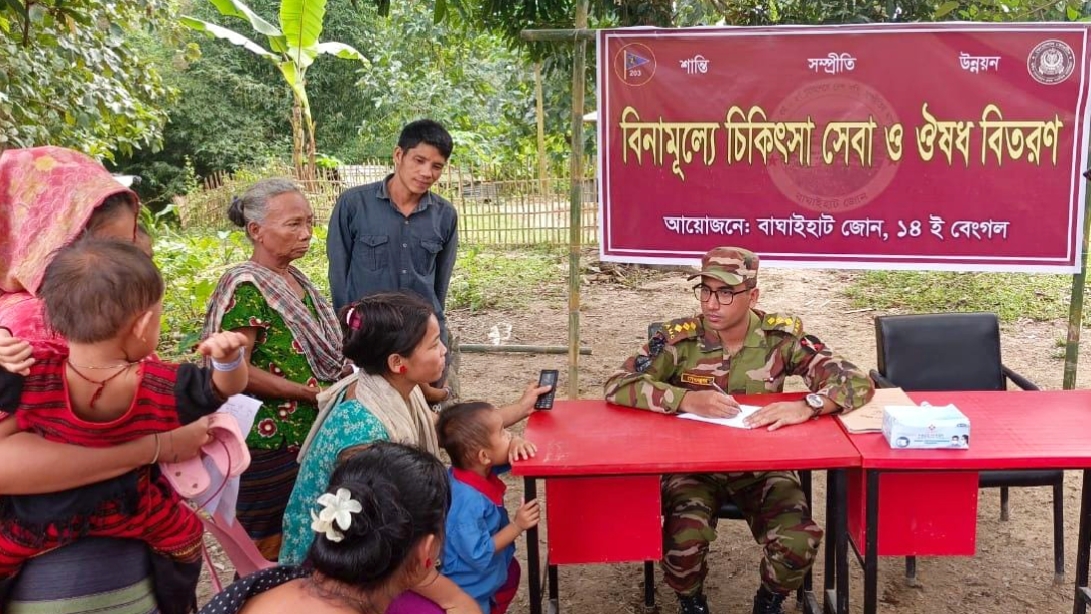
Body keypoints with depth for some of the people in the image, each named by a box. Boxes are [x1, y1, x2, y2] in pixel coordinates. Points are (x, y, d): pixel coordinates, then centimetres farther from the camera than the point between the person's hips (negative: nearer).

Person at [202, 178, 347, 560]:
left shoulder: (296, 280, 8)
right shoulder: (245, 287, -17)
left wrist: (341, 379, 3)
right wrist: (309, 393, -18)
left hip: (307, 436, 8)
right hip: (269, 442, -8)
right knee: (269, 551, 6)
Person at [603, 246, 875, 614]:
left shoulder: (782, 335, -7)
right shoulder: (678, 338, -10)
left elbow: (857, 381, -11)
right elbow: (617, 386, -16)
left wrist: (808, 406, -32)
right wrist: (684, 399, -30)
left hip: (764, 465, 1)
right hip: (692, 465, -1)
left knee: (799, 542, -23)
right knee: (684, 540, -28)